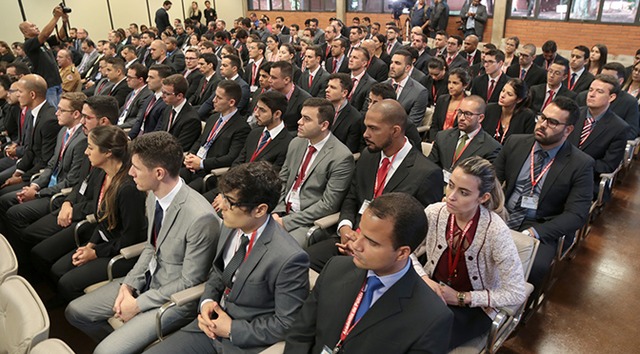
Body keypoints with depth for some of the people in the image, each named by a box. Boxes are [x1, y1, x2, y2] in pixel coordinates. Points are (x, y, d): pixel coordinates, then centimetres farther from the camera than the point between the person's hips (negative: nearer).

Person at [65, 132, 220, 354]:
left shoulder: (200, 217, -31)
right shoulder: (154, 196, -6)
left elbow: (189, 281, -20)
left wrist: (139, 304, -13)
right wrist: (129, 285, -3)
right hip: (146, 281, 8)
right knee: (75, 312, 10)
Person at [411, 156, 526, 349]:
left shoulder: (496, 231, -24)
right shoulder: (434, 212, -14)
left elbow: (516, 293, -18)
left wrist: (461, 298, -18)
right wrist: (424, 279, -17)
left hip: (474, 306, -3)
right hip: (432, 291, 3)